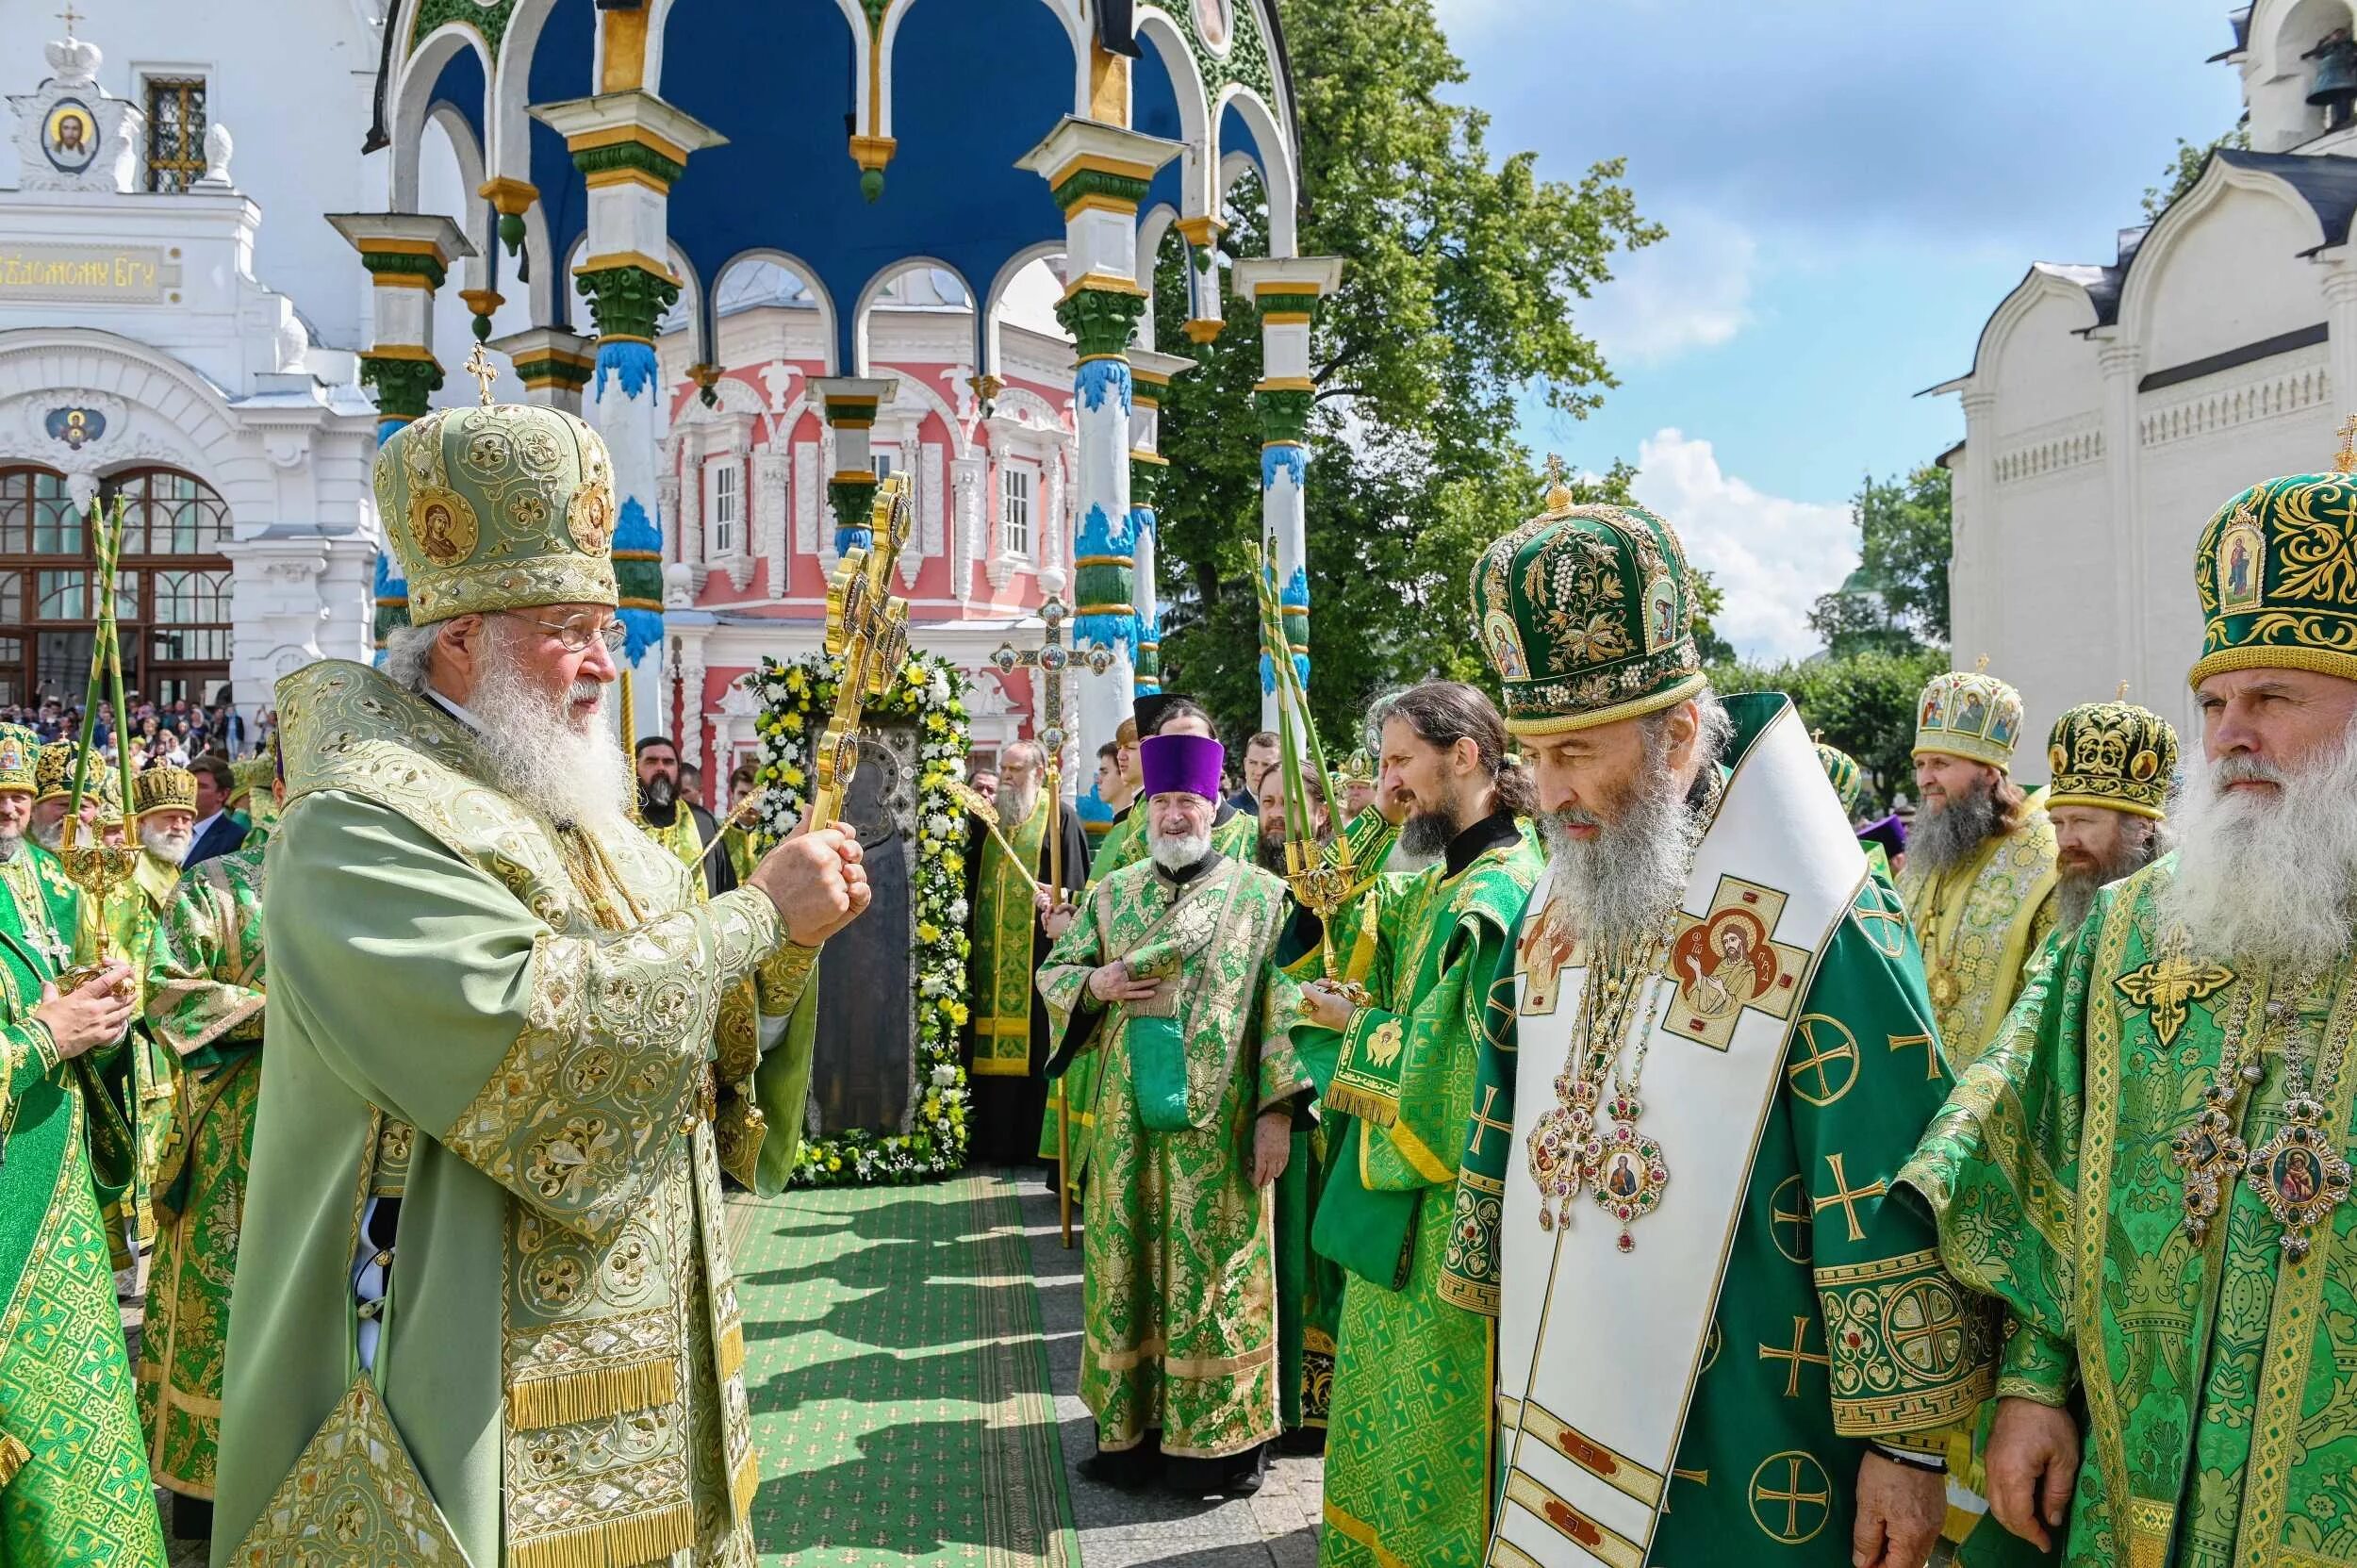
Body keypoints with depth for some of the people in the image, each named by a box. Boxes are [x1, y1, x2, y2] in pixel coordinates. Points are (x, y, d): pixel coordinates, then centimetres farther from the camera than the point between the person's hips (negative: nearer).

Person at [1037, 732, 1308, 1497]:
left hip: (1216, 1122, -3)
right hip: (1129, 1119, 3)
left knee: (1214, 1269, 2)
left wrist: (1278, 1110, -11)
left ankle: (1220, 1437, 14)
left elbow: (1282, 1008, -5)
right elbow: (1053, 970, 15)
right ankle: (1132, 1426, 21)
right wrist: (1094, 983, -8)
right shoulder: (1112, 894, 9)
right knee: (1128, 1263, 8)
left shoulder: (1259, 895, -1)